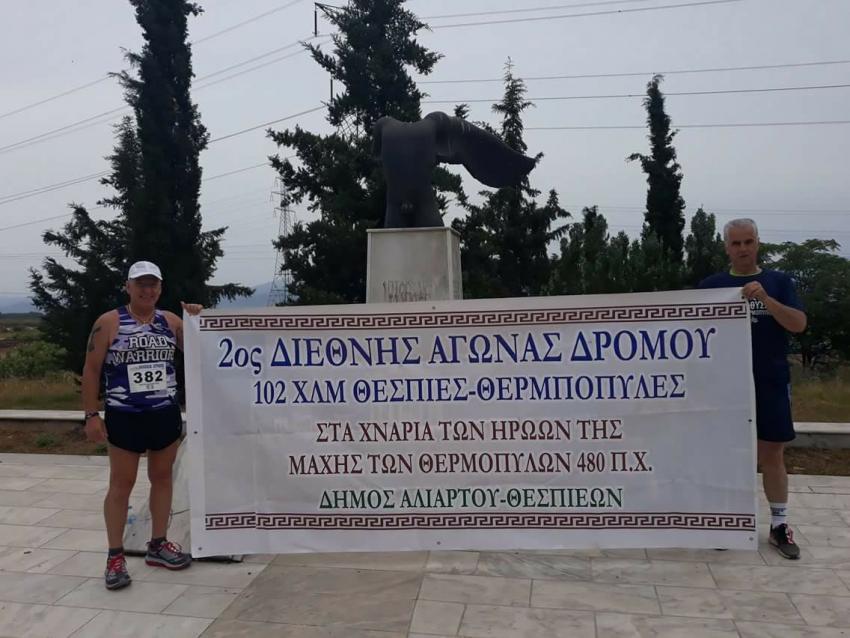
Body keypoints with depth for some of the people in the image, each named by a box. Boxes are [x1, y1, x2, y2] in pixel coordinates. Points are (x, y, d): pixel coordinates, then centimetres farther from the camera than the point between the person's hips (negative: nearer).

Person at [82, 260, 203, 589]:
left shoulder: (170, 321, 4)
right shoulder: (108, 322, -6)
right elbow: (91, 370, -5)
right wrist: (91, 414, -9)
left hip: (166, 415, 4)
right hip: (124, 417, -4)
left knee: (162, 477, 12)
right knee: (121, 483, 3)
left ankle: (157, 545, 25)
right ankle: (115, 556, 14)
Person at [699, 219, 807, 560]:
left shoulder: (778, 281, 4)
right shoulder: (710, 285, 4)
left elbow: (799, 324, -7)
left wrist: (765, 298, -21)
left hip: (770, 383, 0)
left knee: (772, 454, 6)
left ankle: (779, 525, 18)